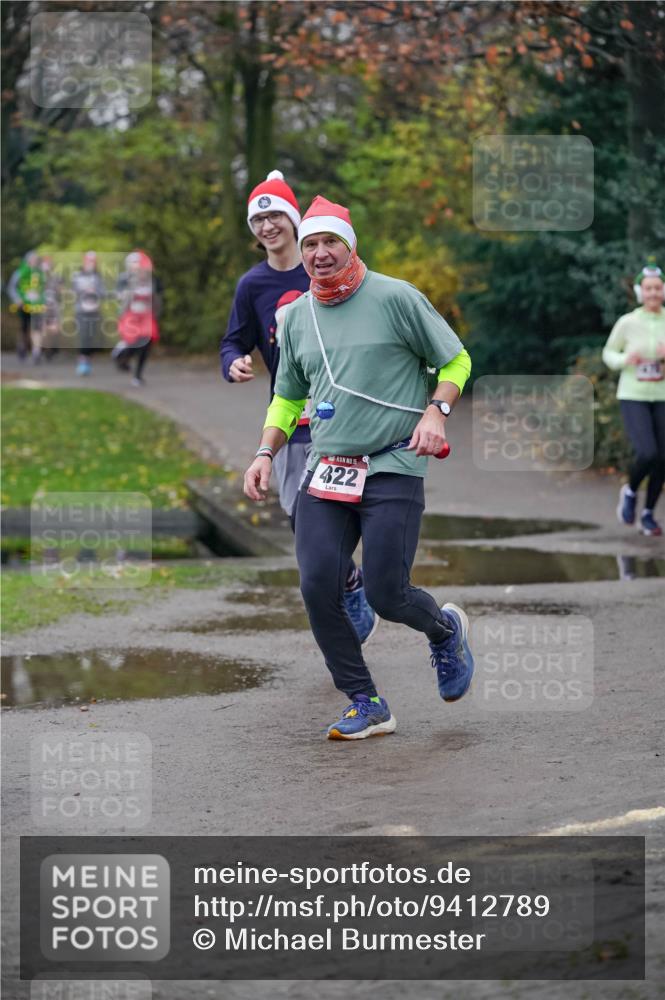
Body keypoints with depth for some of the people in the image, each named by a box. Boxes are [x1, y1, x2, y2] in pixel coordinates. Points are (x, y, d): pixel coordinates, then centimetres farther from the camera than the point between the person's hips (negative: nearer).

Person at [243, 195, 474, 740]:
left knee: (385, 595, -9)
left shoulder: (395, 297, -3)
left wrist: (436, 412, -13)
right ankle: (366, 705, 2)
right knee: (317, 586, -11)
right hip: (325, 471, 5)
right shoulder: (297, 316, 12)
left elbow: (456, 360, 4)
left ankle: (446, 629, 27)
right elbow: (288, 397, 25)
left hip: (393, 467, -5)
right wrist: (266, 453, 10)